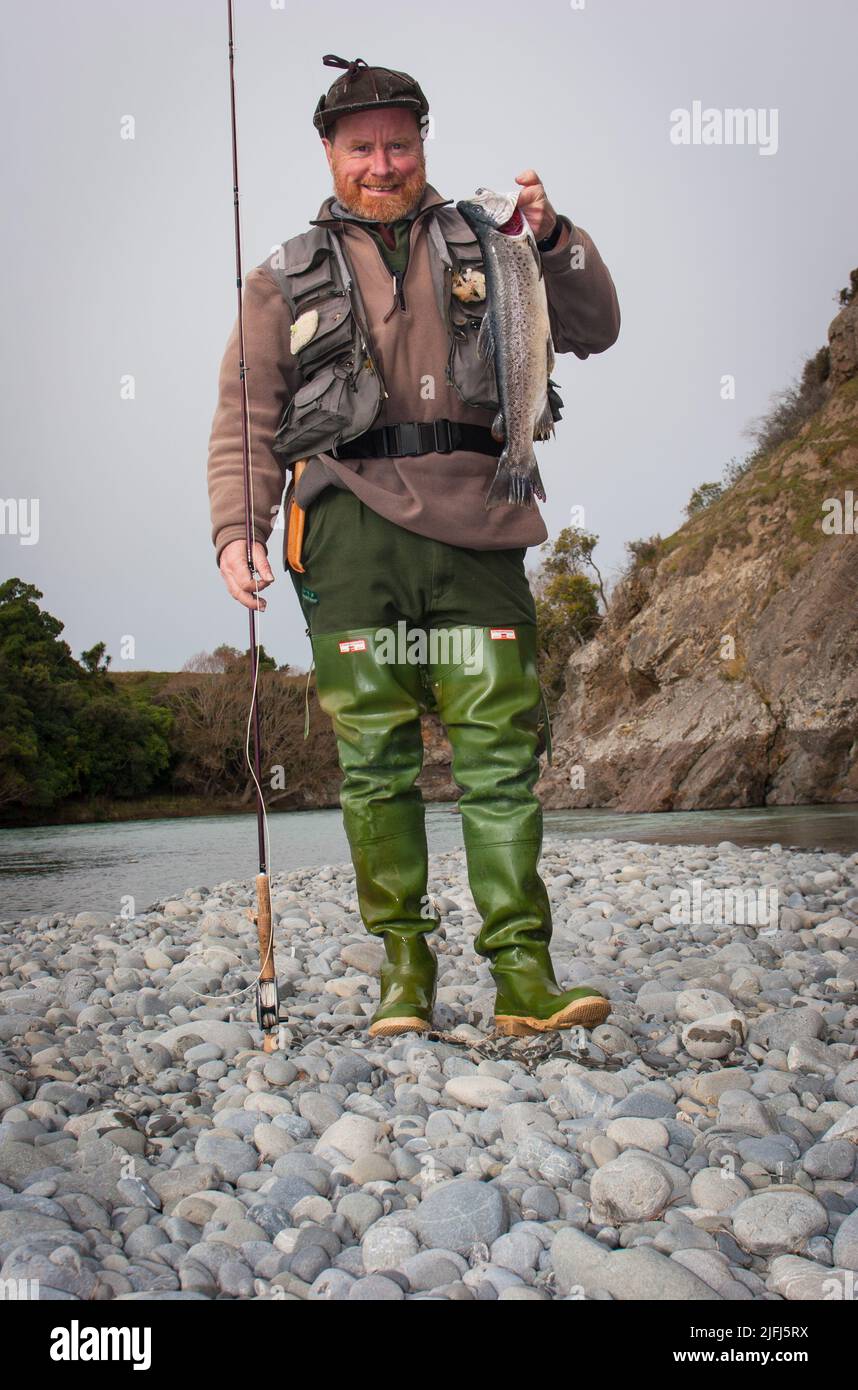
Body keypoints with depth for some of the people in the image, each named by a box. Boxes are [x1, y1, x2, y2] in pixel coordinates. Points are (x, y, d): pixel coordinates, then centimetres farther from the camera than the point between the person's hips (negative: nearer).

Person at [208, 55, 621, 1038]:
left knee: (502, 745, -7)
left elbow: (593, 331, 19)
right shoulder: (288, 276, 20)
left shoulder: (482, 248, 23)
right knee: (375, 751, -3)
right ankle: (402, 967, 6)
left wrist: (554, 238, 3)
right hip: (354, 521, 0)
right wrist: (235, 530, 0)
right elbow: (244, 421, 15)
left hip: (473, 522, 1)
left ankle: (523, 974, -4)